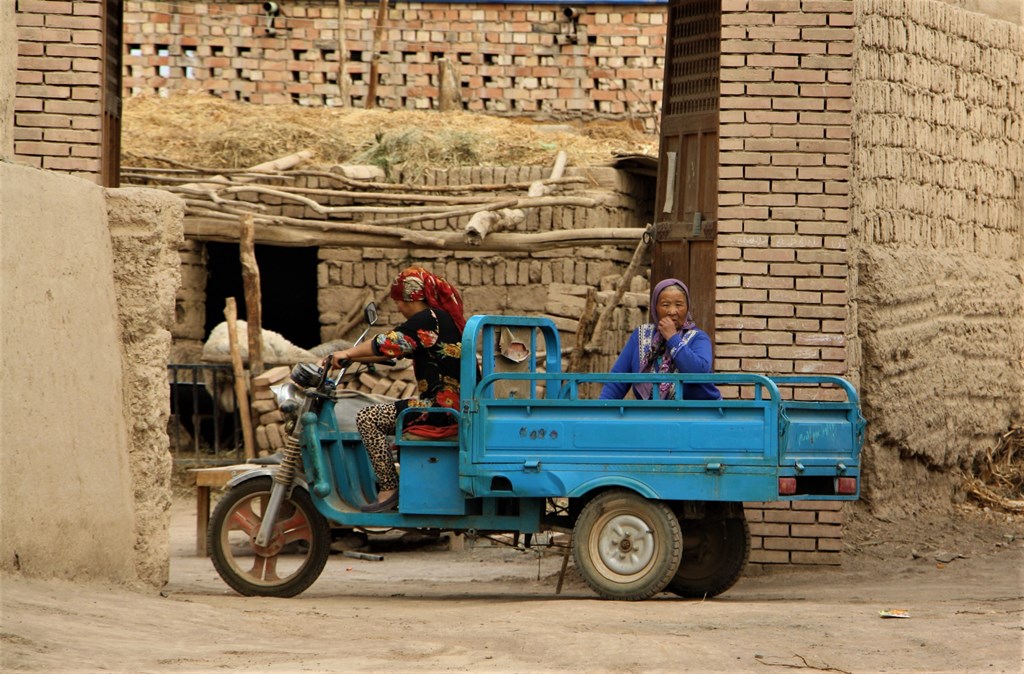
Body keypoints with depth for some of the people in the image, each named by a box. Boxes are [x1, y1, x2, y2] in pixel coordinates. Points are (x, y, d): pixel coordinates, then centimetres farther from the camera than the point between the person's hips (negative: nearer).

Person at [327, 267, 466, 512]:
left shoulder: (427, 319, -12)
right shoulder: (447, 318, 19)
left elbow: (388, 344, -16)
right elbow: (396, 349, 23)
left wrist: (347, 353, -4)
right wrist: (351, 357, 23)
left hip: (442, 406, -11)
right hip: (457, 404, 11)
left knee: (367, 418, -14)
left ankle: (389, 489, -16)